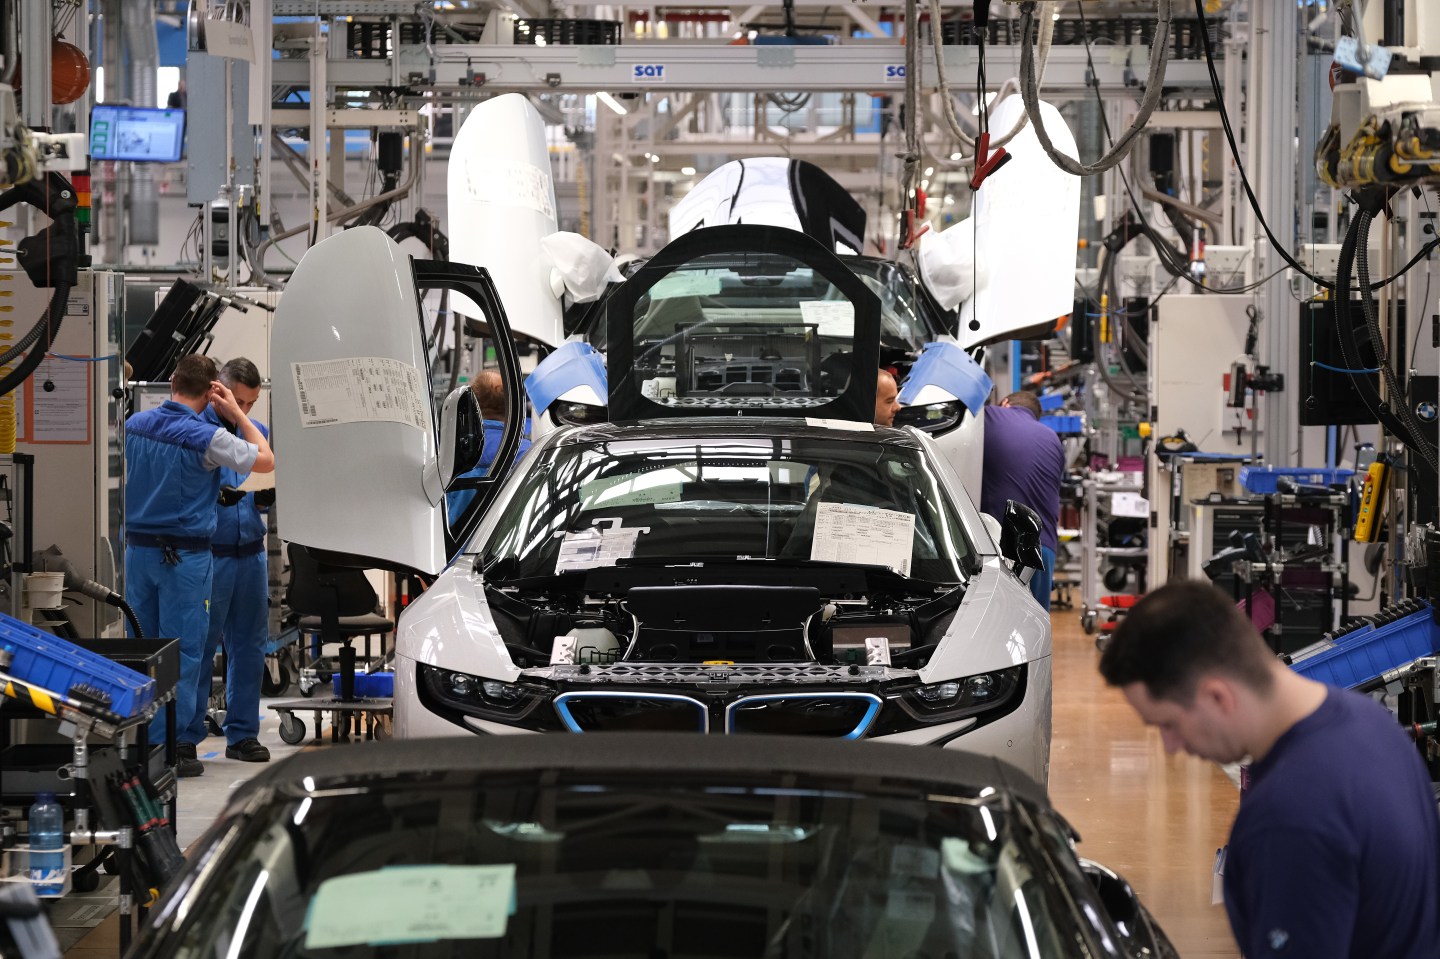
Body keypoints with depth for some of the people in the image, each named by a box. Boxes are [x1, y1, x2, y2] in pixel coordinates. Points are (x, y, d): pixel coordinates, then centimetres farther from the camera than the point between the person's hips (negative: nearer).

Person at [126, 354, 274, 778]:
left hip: (138, 549, 6)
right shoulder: (207, 437, -15)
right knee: (183, 651, -1)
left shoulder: (136, 424, 3)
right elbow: (266, 460, -4)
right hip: (185, 556, -6)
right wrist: (235, 414, 2)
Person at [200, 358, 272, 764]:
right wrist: (215, 496, -22)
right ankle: (187, 734, 3)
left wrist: (267, 496, -3)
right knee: (200, 644, -4)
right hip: (207, 553, -6)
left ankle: (243, 733, 17)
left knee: (249, 646, 9)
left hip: (251, 552, 6)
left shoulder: (259, 433, 15)